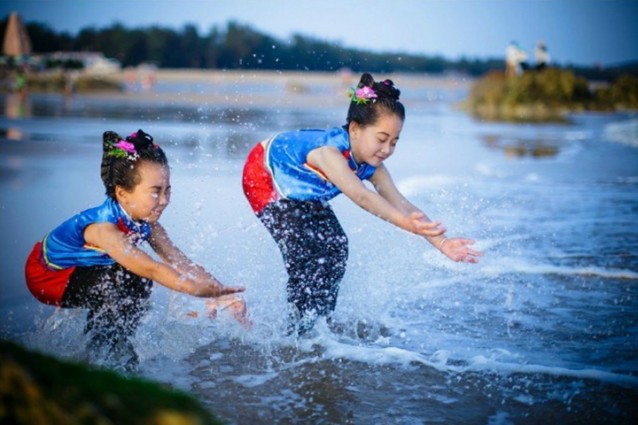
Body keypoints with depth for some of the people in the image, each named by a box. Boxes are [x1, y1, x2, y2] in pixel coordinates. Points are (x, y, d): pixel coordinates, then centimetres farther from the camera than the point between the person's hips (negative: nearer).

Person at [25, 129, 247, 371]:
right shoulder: (103, 228, -37)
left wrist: (222, 293, -32)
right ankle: (102, 347, -8)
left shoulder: (146, 223, -14)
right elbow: (152, 269, -45)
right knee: (129, 280, -26)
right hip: (48, 278, -8)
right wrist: (207, 292, -52)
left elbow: (182, 263, -20)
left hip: (81, 273, 8)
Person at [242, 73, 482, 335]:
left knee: (335, 246, -1)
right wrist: (405, 223, -69)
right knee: (304, 254, -18)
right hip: (264, 177, -8)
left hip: (301, 192, 8)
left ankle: (319, 323, 13)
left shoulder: (371, 165, -17)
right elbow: (360, 196, -56)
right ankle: (296, 333, -4)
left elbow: (399, 203, -24)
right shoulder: (329, 152, -42)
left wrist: (441, 242, -35)